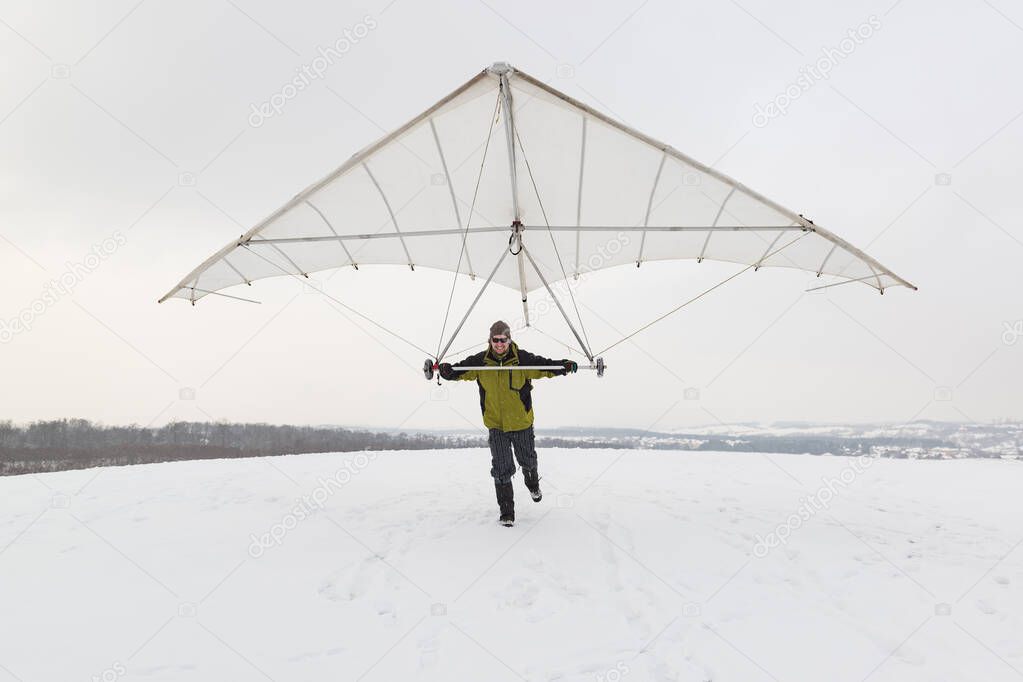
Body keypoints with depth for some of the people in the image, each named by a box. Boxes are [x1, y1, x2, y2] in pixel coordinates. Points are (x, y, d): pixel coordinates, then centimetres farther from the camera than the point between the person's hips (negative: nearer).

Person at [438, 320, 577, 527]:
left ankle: (533, 484, 54)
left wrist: (564, 366, -33)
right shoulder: (480, 361, -8)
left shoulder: (523, 359, -13)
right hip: (496, 425, 0)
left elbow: (545, 366, -16)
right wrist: (447, 370, -28)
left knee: (527, 461, 20)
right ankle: (506, 512, 10)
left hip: (521, 423, 0)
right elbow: (461, 370, -6)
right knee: (501, 469, -2)